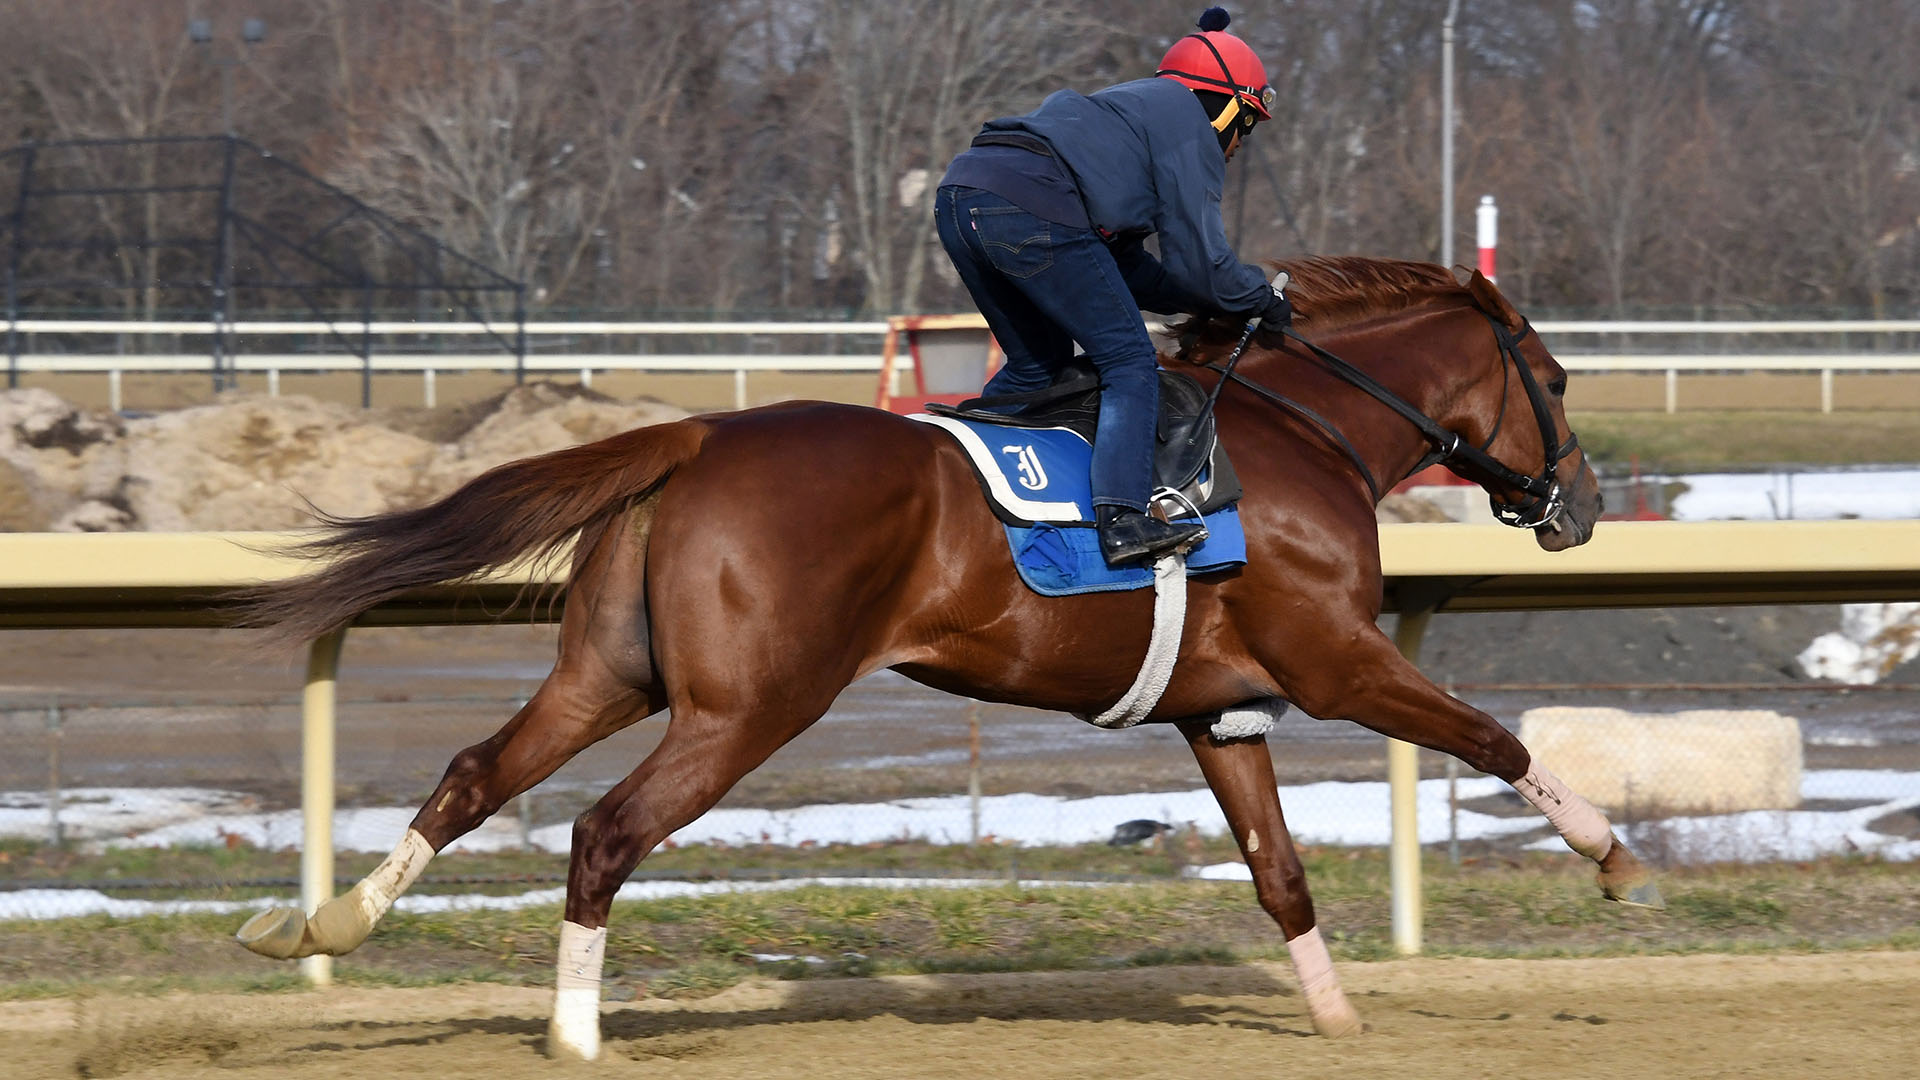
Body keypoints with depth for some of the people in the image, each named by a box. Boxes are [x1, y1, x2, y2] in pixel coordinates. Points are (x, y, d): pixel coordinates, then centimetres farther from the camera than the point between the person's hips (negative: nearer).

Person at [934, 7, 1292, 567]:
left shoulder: (1136, 111, 36)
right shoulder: (1189, 124, 9)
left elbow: (1130, 271, 35)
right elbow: (1198, 261, 2)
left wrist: (1217, 301, 32)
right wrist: (1259, 299, 19)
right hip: (1030, 209, -9)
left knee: (1037, 363, 25)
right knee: (1130, 362, -3)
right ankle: (1122, 519, -17)